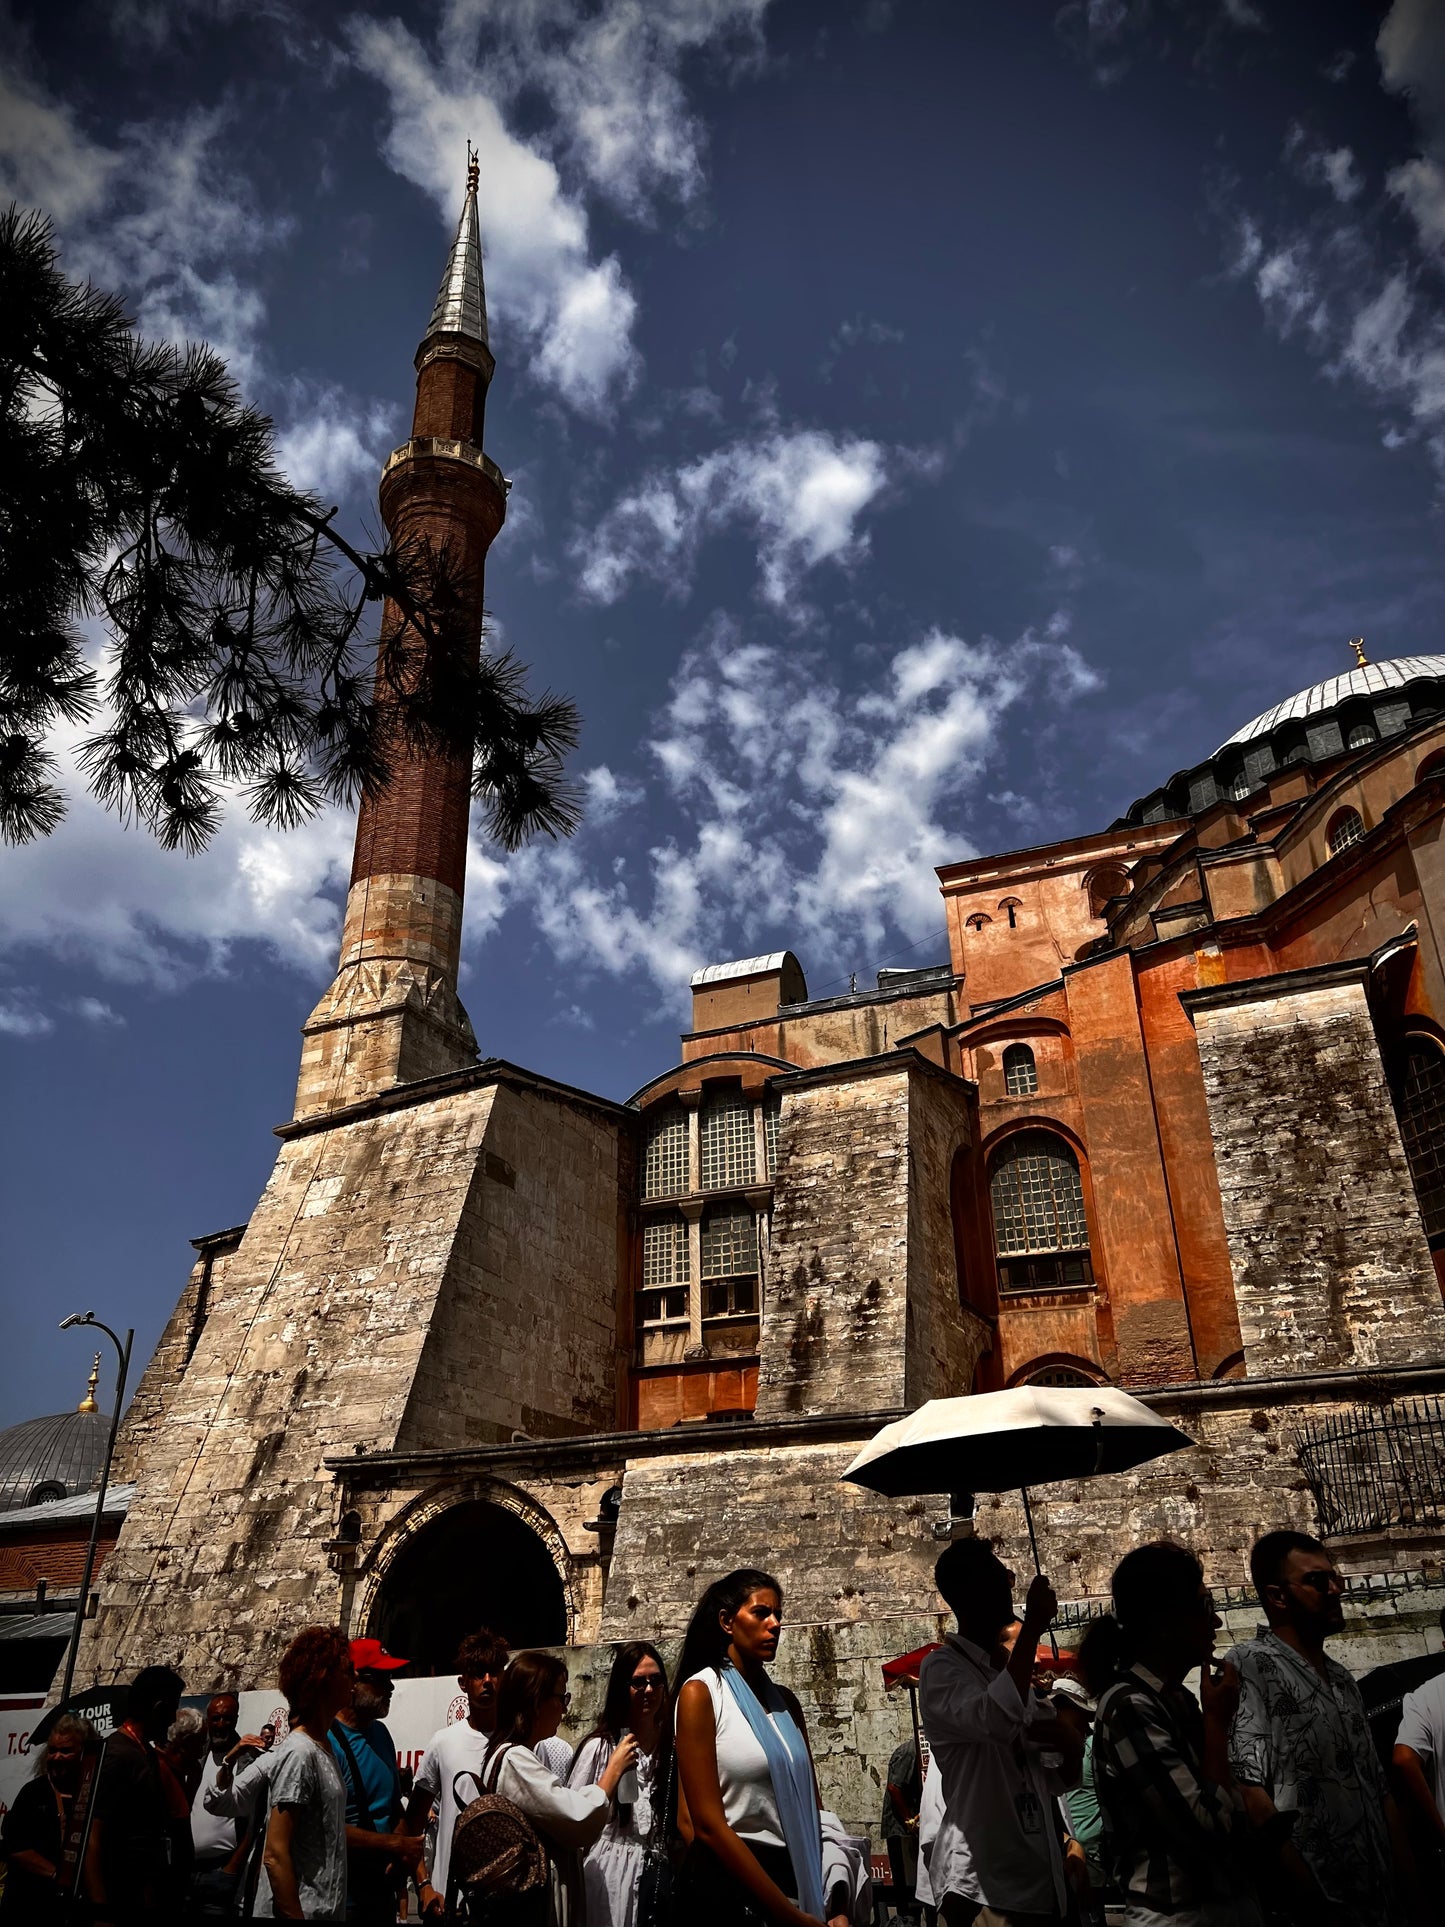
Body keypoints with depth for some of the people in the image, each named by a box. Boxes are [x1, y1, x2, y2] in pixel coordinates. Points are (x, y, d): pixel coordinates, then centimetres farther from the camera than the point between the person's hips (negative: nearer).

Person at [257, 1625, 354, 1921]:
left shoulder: (323, 1747, 10)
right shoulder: (299, 1754, -18)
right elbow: (275, 1856, -20)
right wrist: (295, 1916, -20)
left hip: (326, 1910, 9)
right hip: (300, 1911, -9)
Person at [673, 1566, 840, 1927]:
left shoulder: (785, 1700, 9)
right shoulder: (701, 1692, -11)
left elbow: (812, 1807, 9)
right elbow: (708, 1825, -17)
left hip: (795, 1876, 6)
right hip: (728, 1884, -6)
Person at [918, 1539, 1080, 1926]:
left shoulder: (1012, 1668, 14)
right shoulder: (941, 1669, -10)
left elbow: (1069, 1767, 18)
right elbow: (998, 1719, -31)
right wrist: (1033, 1627, -24)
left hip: (1039, 1876, 7)